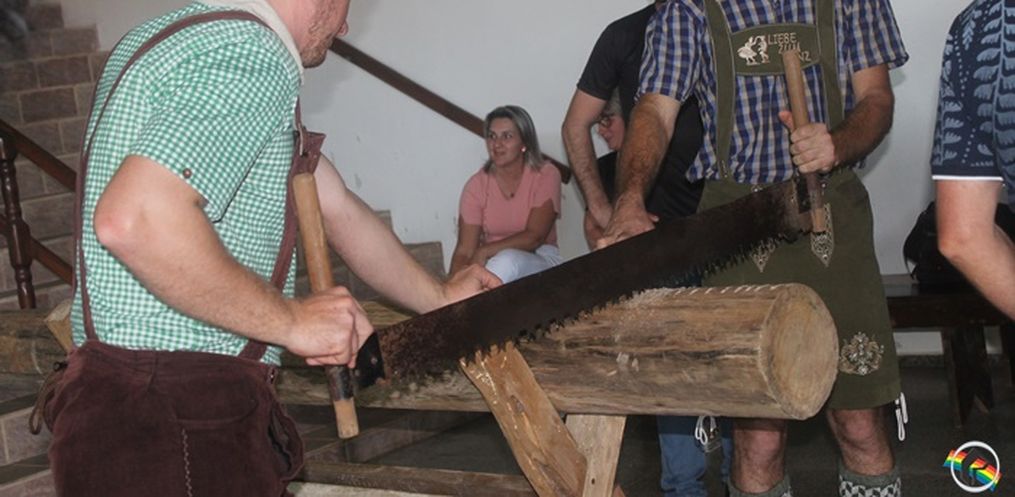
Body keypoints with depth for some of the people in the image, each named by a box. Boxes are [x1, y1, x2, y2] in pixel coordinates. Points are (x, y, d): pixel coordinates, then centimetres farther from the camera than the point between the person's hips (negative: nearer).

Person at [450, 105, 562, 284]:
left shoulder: (545, 175, -6)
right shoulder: (477, 185, -2)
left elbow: (534, 237, -14)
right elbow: (464, 250, -8)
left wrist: (484, 252, -23)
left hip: (540, 261, -1)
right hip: (492, 263, 1)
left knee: (507, 260, -35)